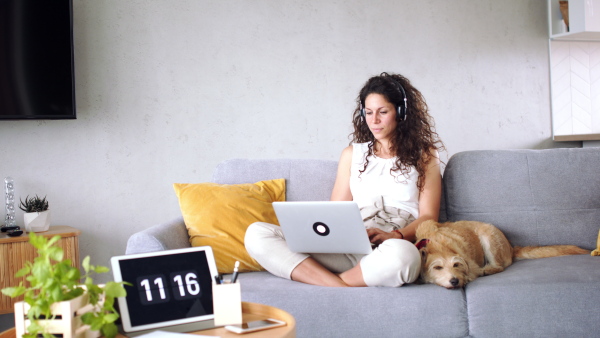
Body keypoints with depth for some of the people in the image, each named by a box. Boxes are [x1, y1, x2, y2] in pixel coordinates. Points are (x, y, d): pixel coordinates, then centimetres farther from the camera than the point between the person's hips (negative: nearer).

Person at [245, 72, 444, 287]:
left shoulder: (423, 155, 15)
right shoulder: (352, 154, 23)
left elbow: (428, 217, 6)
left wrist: (395, 236, -15)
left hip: (397, 246, -3)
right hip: (349, 249, 3)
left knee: (401, 254, -44)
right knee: (257, 233, -17)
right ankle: (343, 288, -31)